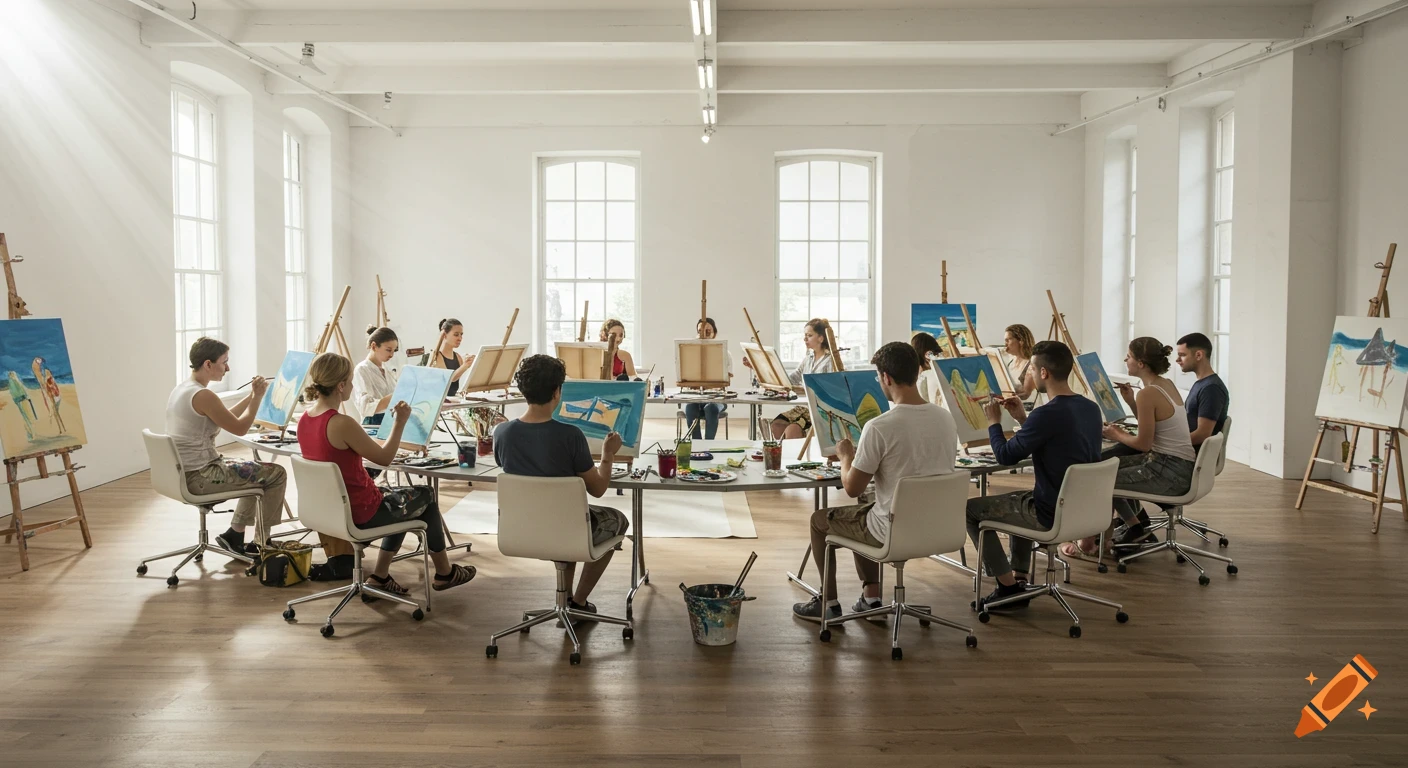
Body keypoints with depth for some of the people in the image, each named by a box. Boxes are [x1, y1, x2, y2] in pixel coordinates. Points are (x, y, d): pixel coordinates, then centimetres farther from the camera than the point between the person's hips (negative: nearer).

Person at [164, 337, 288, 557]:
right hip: (200, 477, -10)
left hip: (183, 473, 10)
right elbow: (240, 428, -12)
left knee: (258, 471, 25)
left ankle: (234, 536, 24)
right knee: (276, 474, 0)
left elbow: (226, 419, 17)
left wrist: (251, 396, 12)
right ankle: (264, 542, 11)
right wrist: (257, 397, -3)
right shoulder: (203, 396, -21)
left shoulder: (181, 389, 10)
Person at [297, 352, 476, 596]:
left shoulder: (304, 419, -1)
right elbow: (384, 458, -16)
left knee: (403, 497, 29)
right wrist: (400, 423, -6)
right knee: (426, 495, 17)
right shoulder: (342, 424, -28)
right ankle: (445, 573, 31)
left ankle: (380, 575, 26)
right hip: (359, 512, -8)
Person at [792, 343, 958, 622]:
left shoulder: (879, 427, -24)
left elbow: (852, 488, -16)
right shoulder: (946, 419, -3)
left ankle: (829, 604, 30)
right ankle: (871, 599, 34)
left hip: (895, 531, -7)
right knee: (865, 507, 34)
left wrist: (846, 455, 4)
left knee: (819, 519, 19)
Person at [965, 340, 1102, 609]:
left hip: (1051, 515, -9)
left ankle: (1009, 587, 12)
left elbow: (1005, 456, -16)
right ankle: (1020, 579, 31)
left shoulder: (1048, 414, -25)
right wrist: (1024, 418, 12)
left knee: (971, 509, 8)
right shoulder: (1090, 408, 3)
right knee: (1016, 498, 35)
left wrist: (994, 422, 0)